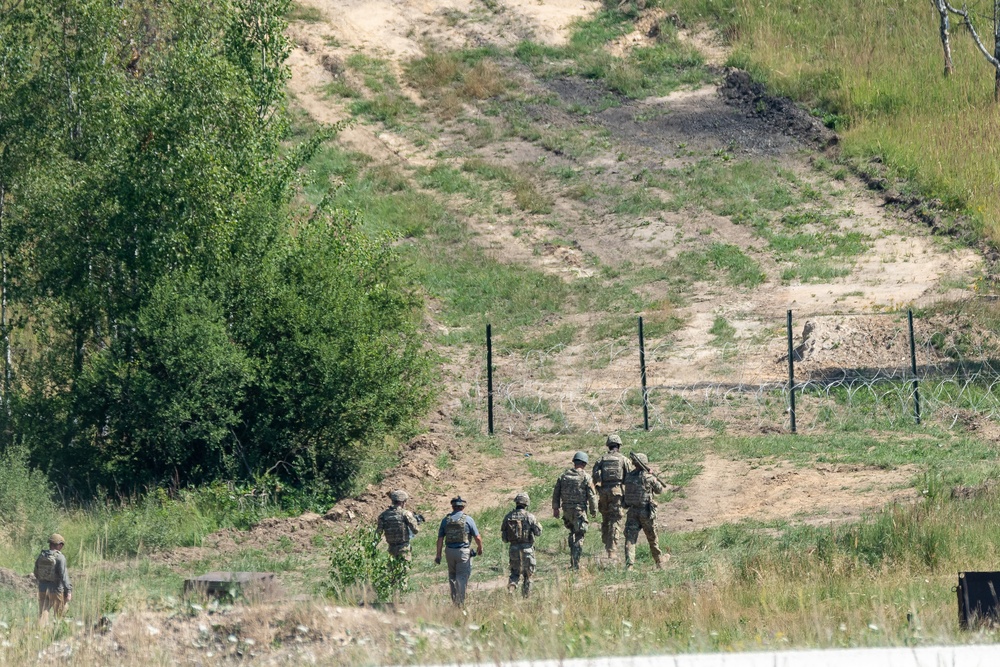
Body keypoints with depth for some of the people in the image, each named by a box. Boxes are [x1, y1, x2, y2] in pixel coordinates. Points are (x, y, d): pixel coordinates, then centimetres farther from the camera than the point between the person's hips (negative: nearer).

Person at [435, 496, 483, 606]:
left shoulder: (446, 520, 4)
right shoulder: (467, 519, -6)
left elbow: (440, 538, 5)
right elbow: (477, 537, -4)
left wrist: (438, 554, 11)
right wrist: (480, 548, 15)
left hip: (449, 551, 3)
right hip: (463, 552, -3)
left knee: (452, 576, 18)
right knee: (462, 577, -1)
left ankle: (454, 601, 22)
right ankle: (460, 603, -7)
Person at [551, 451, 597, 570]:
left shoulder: (564, 476, 5)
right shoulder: (585, 477, -8)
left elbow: (556, 493, 8)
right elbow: (592, 496, -8)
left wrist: (555, 508, 16)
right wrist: (594, 511, 2)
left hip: (567, 510, 4)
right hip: (580, 510, -4)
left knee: (573, 532, 24)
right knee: (579, 537, 1)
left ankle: (573, 559, 21)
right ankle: (575, 564, -4)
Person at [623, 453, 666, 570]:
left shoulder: (628, 477, 1)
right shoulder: (649, 478, -11)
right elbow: (660, 490, 2)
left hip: (632, 511, 2)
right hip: (646, 511, -2)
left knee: (630, 538, -1)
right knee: (653, 539, 15)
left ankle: (629, 564, -19)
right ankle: (659, 564, 31)